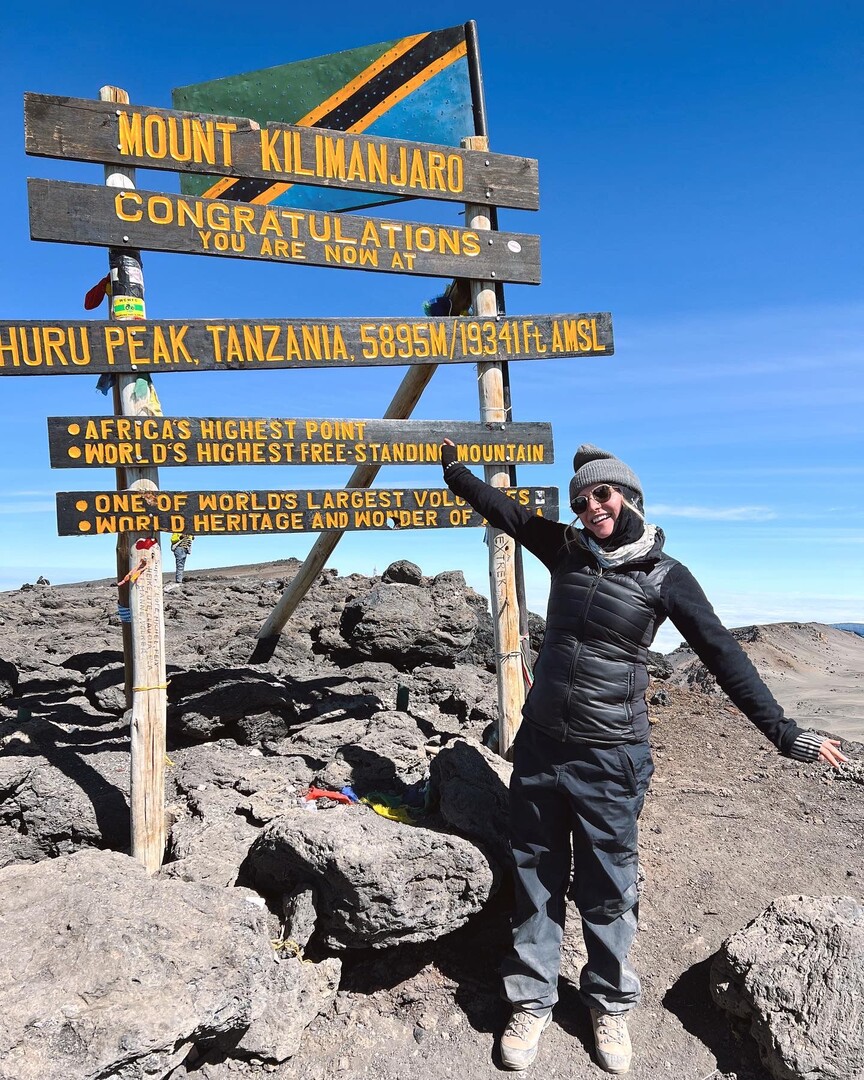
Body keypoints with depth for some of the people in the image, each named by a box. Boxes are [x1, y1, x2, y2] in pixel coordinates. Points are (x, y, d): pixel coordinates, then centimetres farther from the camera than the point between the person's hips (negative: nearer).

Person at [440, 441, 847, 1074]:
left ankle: (611, 1005, 34)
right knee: (536, 879, 13)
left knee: (606, 890, 12)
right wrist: (454, 468, 22)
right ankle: (532, 1002, 30)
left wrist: (783, 731, -12)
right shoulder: (566, 550, 1)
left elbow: (722, 655, -9)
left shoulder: (665, 577, -9)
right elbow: (502, 509, 13)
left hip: (610, 759, -3)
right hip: (540, 745, 3)